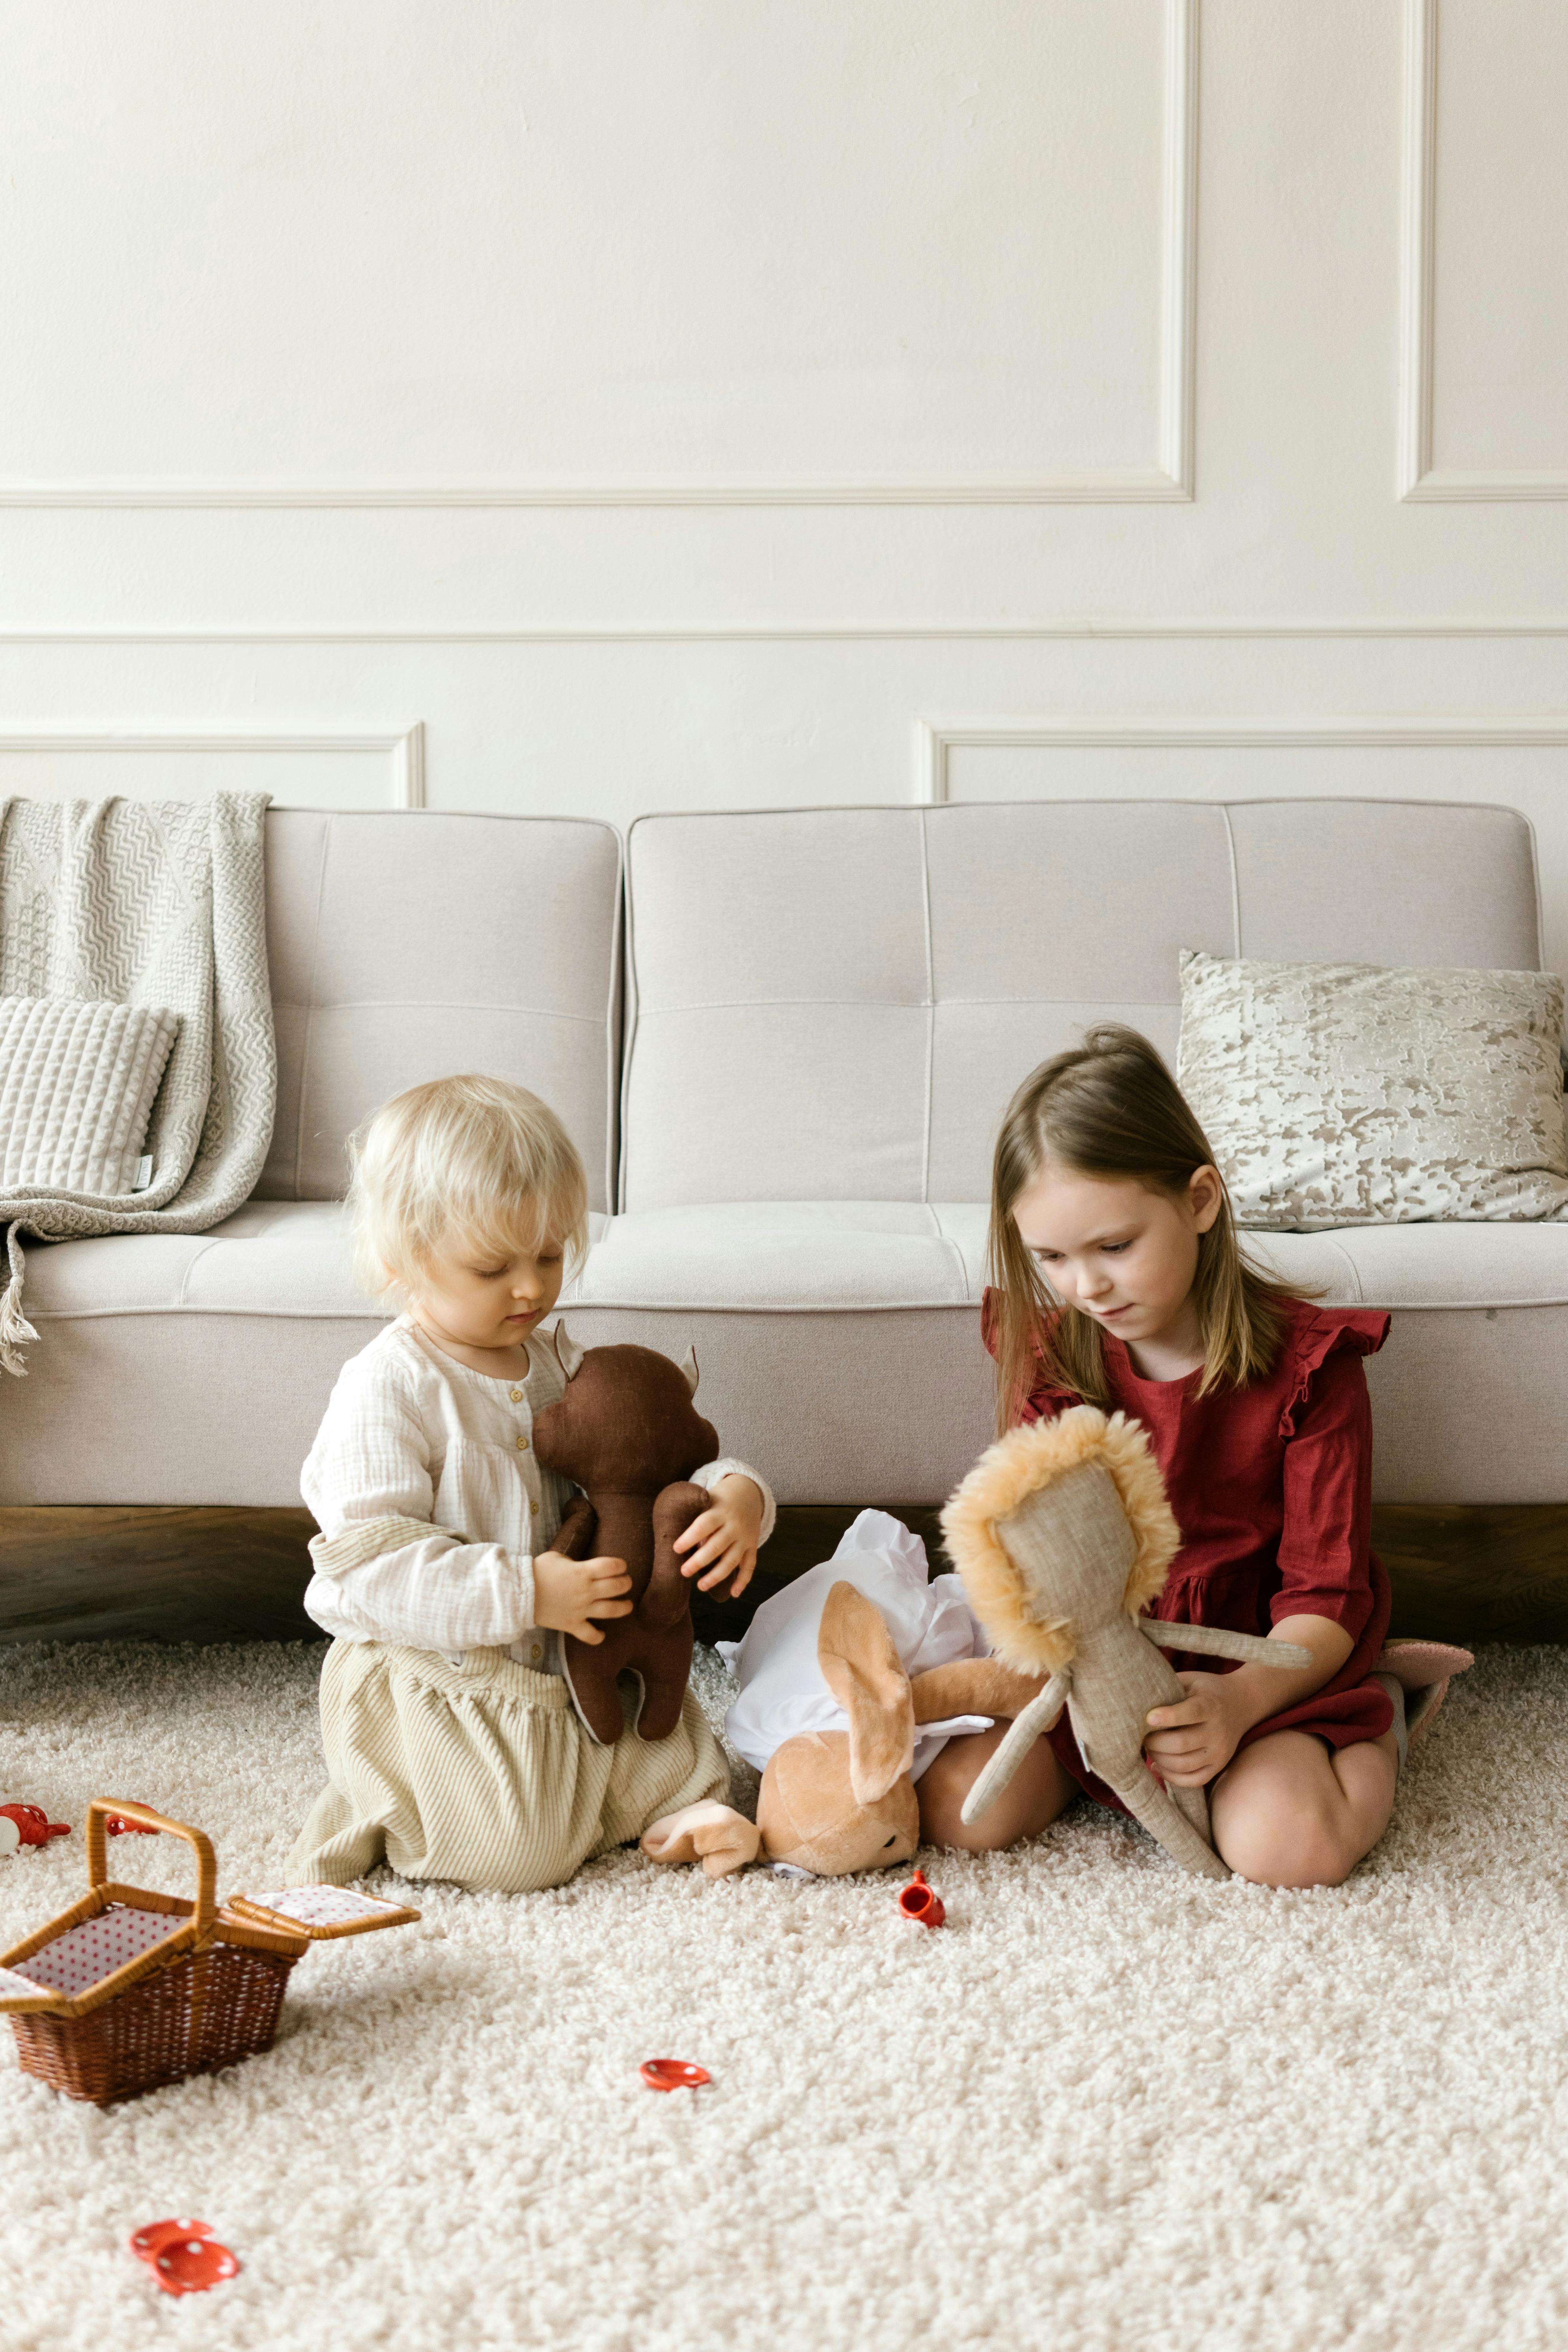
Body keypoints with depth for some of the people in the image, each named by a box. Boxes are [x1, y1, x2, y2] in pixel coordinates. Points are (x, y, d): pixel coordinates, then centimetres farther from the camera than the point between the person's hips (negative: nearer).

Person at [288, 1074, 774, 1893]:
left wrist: (736, 1496, -14)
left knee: (692, 1775, 5)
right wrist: (524, 1594, -31)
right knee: (525, 1851, -20)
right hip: (427, 1680, -7)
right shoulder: (388, 1387, -18)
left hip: (564, 1666, 7)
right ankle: (379, 1814, 7)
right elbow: (368, 1572, -24)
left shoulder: (554, 1362, 4)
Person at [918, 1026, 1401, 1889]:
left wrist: (1237, 1702, -31)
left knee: (1286, 1844, -28)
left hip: (1259, 1663, -3)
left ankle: (1370, 1727, 5)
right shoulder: (1045, 1356, -1)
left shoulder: (1305, 1361, -12)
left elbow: (1326, 1592, -12)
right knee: (959, 1808, -18)